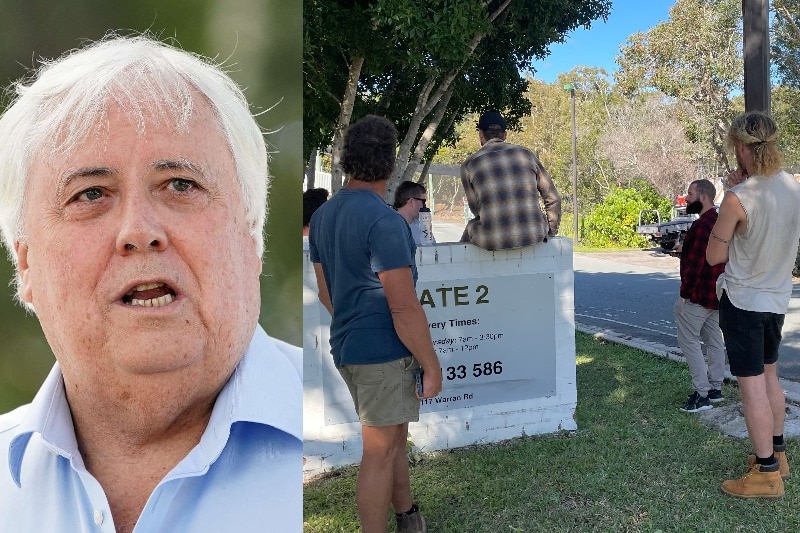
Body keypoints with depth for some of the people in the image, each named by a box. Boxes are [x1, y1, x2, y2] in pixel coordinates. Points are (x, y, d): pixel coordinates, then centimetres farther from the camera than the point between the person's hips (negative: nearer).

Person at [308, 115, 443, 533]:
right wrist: (432, 367, -12)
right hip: (382, 351, -9)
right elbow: (404, 307, -21)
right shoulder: (384, 220, -20)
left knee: (395, 435, 23)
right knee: (380, 452, 4)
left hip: (346, 345, 9)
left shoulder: (322, 215, 7)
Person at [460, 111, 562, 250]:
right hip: (533, 236, 2)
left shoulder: (469, 165, 4)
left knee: (471, 227, 33)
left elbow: (475, 208, 10)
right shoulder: (526, 154, 9)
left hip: (492, 241, -1)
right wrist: (551, 231, 21)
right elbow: (553, 198, 9)